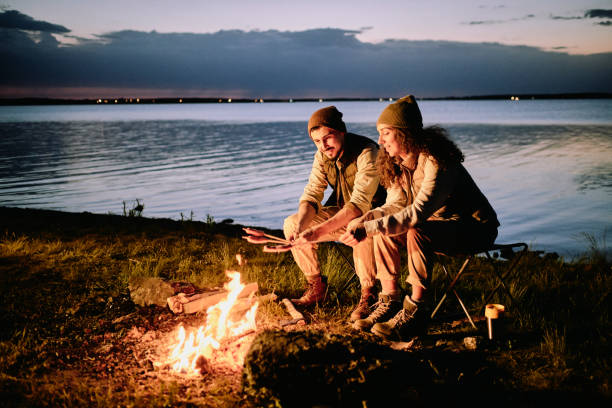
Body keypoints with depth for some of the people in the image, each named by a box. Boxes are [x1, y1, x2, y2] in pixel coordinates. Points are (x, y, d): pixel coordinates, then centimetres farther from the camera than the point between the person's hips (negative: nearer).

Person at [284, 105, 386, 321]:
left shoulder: (367, 153, -26)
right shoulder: (322, 156, -3)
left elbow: (360, 204, -34)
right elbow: (311, 195, -5)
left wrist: (318, 232, -41)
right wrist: (300, 226, -27)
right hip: (341, 213, 7)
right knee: (291, 223, -6)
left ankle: (368, 295, -20)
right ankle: (316, 287, 6)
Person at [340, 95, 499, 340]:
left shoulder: (435, 162, -28)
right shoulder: (396, 164, -1)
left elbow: (418, 213, -36)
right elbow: (395, 206, 3)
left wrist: (368, 230, -39)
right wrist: (363, 220, -16)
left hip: (475, 228, -8)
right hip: (438, 224, 8)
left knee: (416, 232, -33)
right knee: (384, 230, -9)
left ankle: (415, 313, -25)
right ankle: (390, 302, -5)